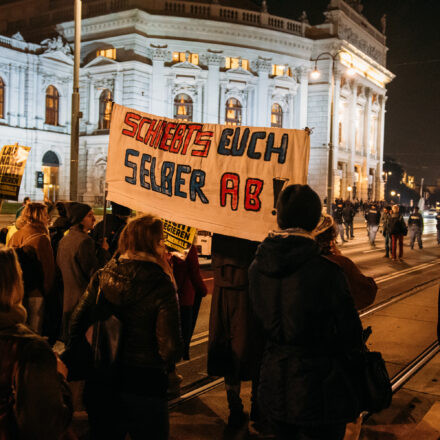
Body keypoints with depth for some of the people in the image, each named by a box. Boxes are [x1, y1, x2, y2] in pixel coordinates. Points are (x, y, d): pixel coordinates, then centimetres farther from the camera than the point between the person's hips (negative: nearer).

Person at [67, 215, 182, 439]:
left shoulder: (101, 277, -6)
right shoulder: (162, 286, -18)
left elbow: (77, 322, -1)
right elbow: (170, 347, -21)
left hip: (100, 383, 4)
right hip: (144, 387, -4)